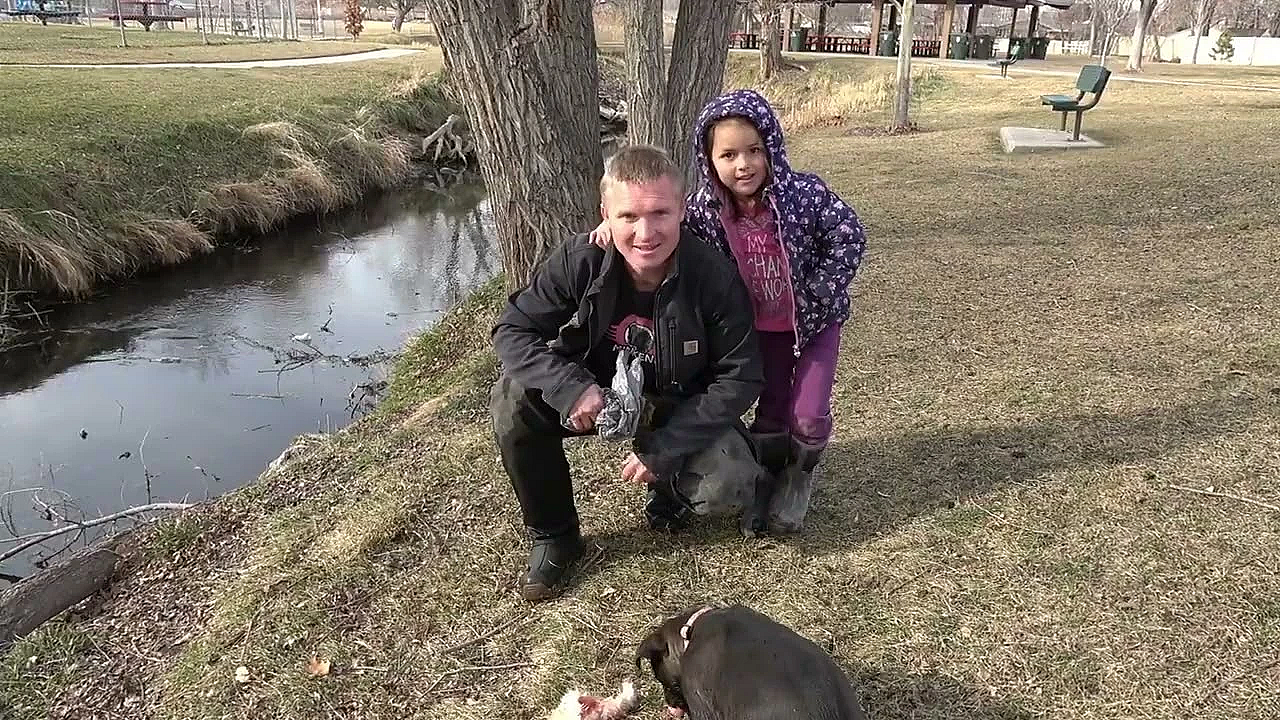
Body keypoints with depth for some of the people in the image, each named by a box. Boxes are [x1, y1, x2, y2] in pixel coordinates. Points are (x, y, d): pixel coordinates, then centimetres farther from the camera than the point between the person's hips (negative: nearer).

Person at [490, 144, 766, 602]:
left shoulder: (716, 278, -25)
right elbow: (512, 330, -14)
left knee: (729, 491, -26)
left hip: (680, 409, -1)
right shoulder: (579, 261, -22)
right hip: (596, 395, 2)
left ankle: (670, 487, 14)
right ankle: (553, 536, -2)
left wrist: (664, 448, -24)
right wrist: (571, 387, -33)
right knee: (513, 399, -24)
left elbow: (739, 378, -17)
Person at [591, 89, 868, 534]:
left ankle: (799, 475, 25)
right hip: (761, 327, 3)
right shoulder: (704, 209, -16)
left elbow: (850, 236, -17)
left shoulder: (804, 194, -25)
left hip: (813, 322, -2)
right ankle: (771, 478, 40)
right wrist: (617, 222, -23)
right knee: (772, 413, 11)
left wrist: (817, 295, -18)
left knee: (809, 416, -8)